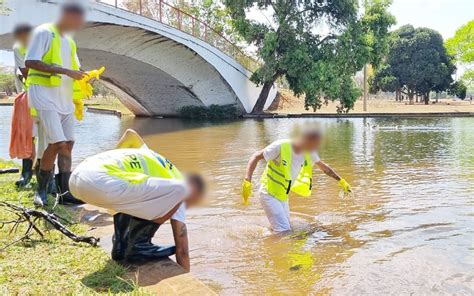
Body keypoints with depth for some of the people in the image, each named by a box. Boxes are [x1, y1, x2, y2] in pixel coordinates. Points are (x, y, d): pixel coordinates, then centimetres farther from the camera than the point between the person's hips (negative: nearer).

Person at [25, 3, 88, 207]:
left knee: (68, 144, 4)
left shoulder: (69, 41, 19)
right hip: (45, 96, -8)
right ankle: (41, 190, 2)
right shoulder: (44, 32, -6)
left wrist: (84, 76, 2)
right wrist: (65, 71, -20)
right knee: (57, 143, -15)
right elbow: (31, 62, -16)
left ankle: (64, 193, 9)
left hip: (65, 99, 8)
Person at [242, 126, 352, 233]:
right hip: (270, 194, -7)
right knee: (284, 233, -15)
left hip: (283, 196, 7)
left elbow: (323, 167, 14)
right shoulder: (280, 147, -24)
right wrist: (247, 181, -29)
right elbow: (256, 157, -19)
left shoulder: (309, 153, -5)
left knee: (287, 230, 16)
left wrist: (341, 181, 14)